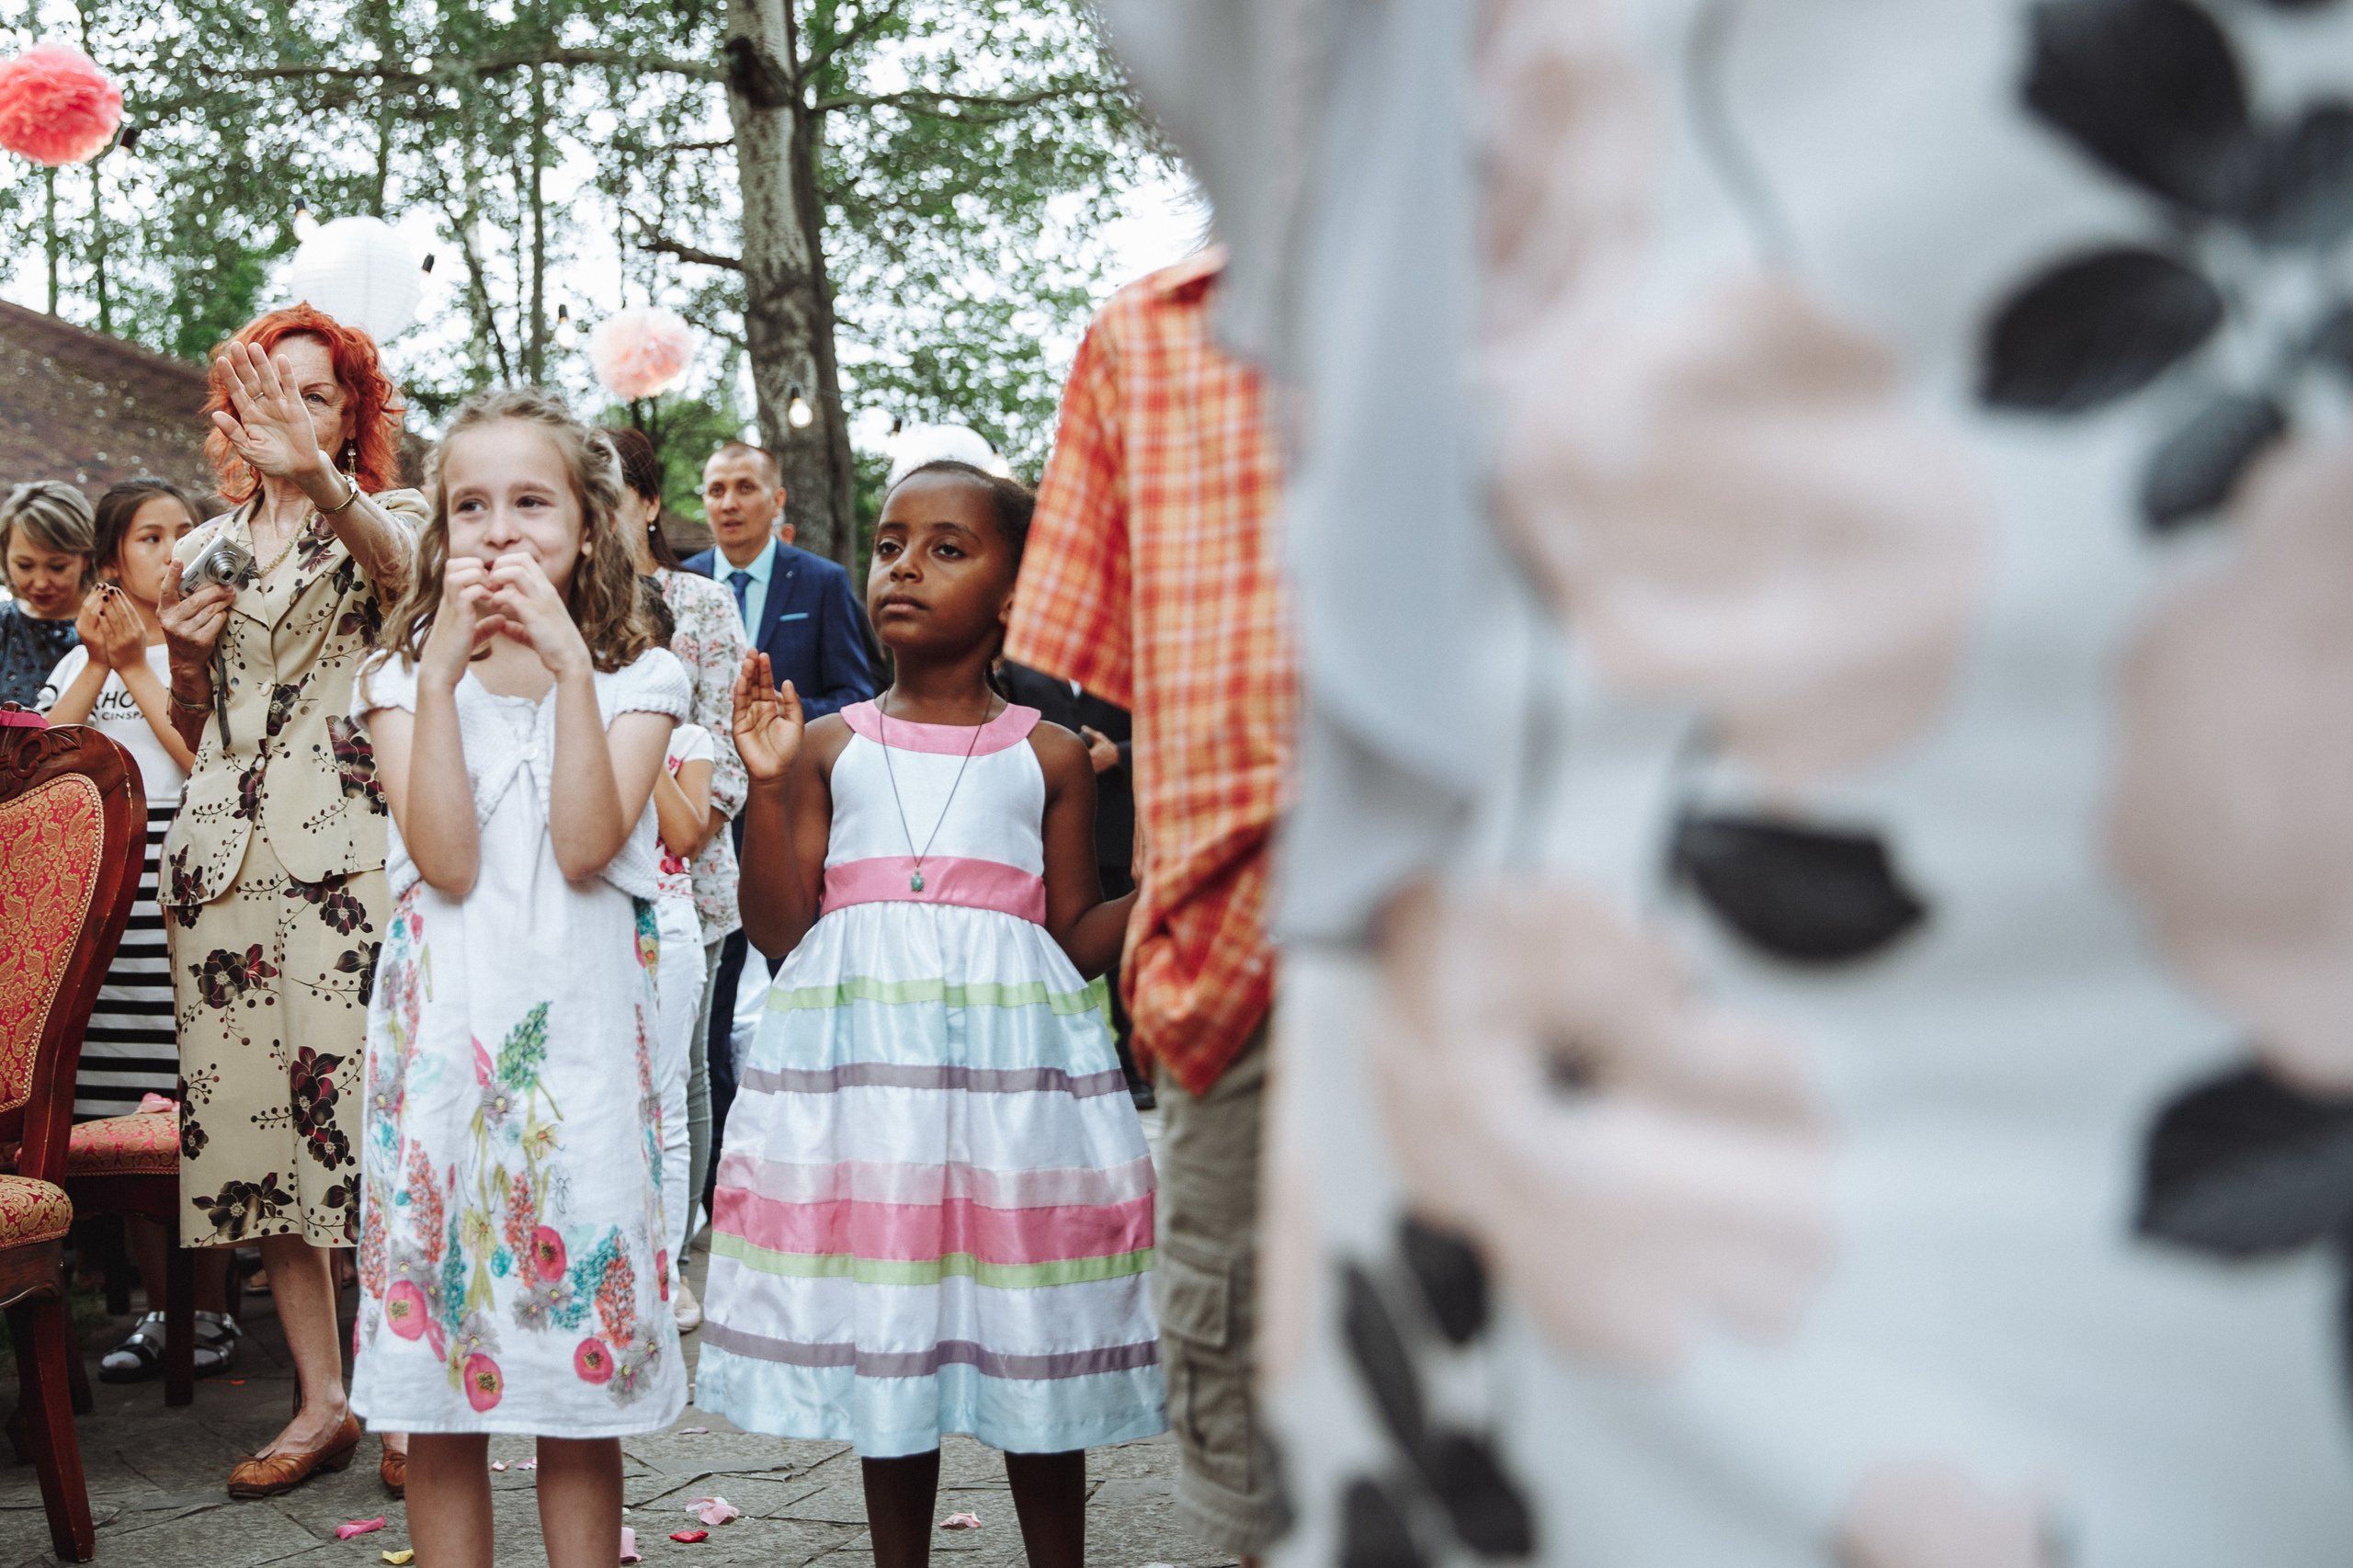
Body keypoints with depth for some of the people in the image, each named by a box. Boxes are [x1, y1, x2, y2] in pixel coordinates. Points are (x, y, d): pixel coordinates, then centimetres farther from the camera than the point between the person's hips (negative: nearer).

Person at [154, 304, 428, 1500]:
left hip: (347, 849, -5)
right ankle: (320, 1401, 11)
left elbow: (403, 575, -22)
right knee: (245, 1110, 3)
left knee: (365, 1107, -11)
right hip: (223, 852, 5)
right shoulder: (206, 550, 20)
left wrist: (319, 481, -41)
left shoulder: (383, 518, 6)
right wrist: (184, 655, 2)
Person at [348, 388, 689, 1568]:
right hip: (441, 1027, 1)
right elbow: (446, 861, -10)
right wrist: (443, 673, -15)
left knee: (582, 1387, 4)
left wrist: (569, 666, -17)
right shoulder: (403, 677, 6)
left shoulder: (635, 677, 4)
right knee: (436, 1393, 5)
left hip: (580, 1029, -1)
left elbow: (586, 848, -13)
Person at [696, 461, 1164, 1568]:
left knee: (1030, 1344, 4)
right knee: (883, 1337, 8)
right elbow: (779, 933, 2)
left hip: (1009, 1053, -1)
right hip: (861, 1056, 1)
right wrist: (768, 785, -6)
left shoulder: (1049, 757, 6)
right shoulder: (830, 747, 8)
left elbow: (1075, 940, 8)